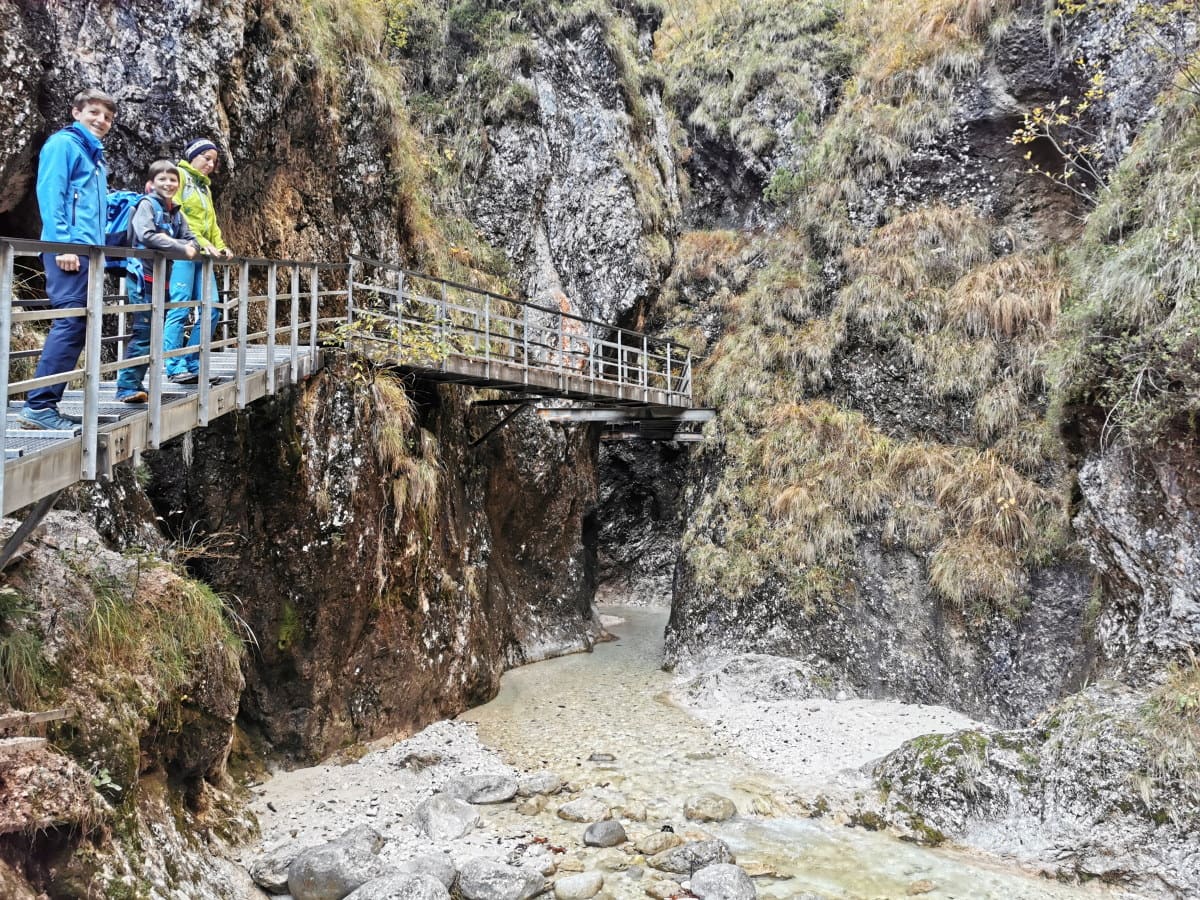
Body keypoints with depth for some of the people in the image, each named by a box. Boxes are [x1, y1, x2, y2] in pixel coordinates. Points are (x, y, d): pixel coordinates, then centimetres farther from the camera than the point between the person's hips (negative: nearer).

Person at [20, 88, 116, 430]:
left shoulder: (96, 156, 24)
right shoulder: (63, 144, -2)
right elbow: (49, 195, -12)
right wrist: (62, 244, -19)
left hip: (89, 251, 9)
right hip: (70, 249, -9)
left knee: (76, 327, 6)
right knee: (70, 323, -14)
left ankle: (45, 404, 8)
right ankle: (38, 405, -14)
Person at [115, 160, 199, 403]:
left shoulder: (176, 212, 15)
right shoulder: (147, 204, -5)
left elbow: (193, 241, 9)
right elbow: (146, 236, -20)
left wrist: (172, 242, -11)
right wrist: (180, 247, -19)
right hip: (144, 277, -7)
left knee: (154, 334, 10)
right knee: (142, 333, -10)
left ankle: (136, 383, 17)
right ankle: (127, 387, -7)